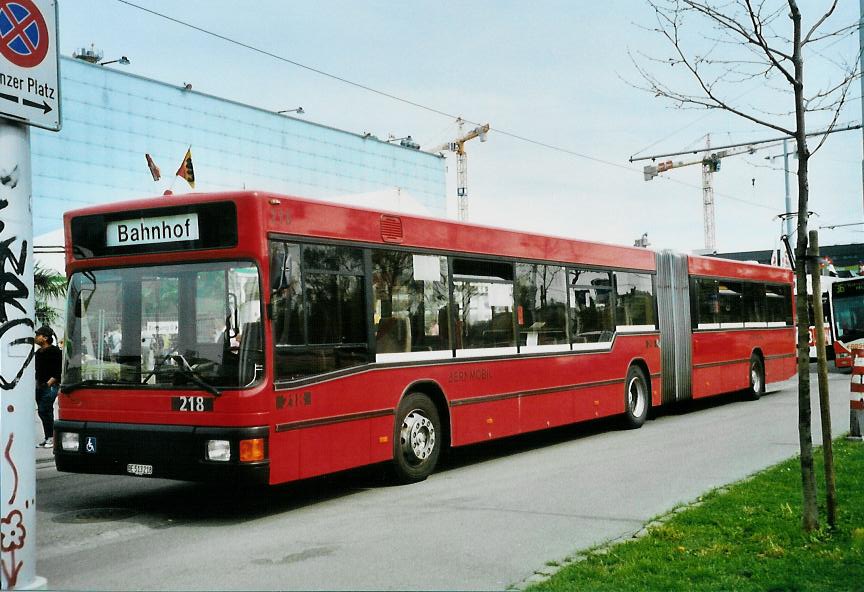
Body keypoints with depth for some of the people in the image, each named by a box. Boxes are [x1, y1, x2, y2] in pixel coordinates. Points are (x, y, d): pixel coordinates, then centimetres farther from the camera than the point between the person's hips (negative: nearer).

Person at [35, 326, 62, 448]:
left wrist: (49, 382, -18)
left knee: (44, 411, -13)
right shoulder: (38, 352, 17)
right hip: (39, 386, 9)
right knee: (43, 412, 9)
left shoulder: (55, 351, -9)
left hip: (50, 386, -9)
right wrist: (36, 382, 12)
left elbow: (59, 370, -13)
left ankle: (51, 438, -7)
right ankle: (48, 438, 15)